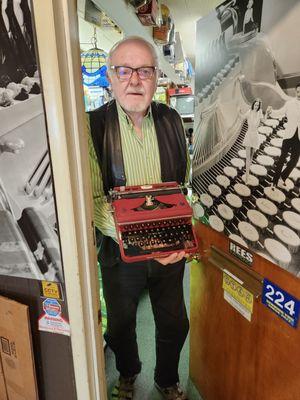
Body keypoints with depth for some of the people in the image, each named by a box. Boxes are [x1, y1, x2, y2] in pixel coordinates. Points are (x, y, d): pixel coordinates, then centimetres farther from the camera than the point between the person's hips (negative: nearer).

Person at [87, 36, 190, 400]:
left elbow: (185, 183, 5)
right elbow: (93, 199, -16)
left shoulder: (171, 120, -2)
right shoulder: (94, 126, -13)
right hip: (120, 249, -2)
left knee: (174, 323, 19)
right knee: (120, 323, 21)